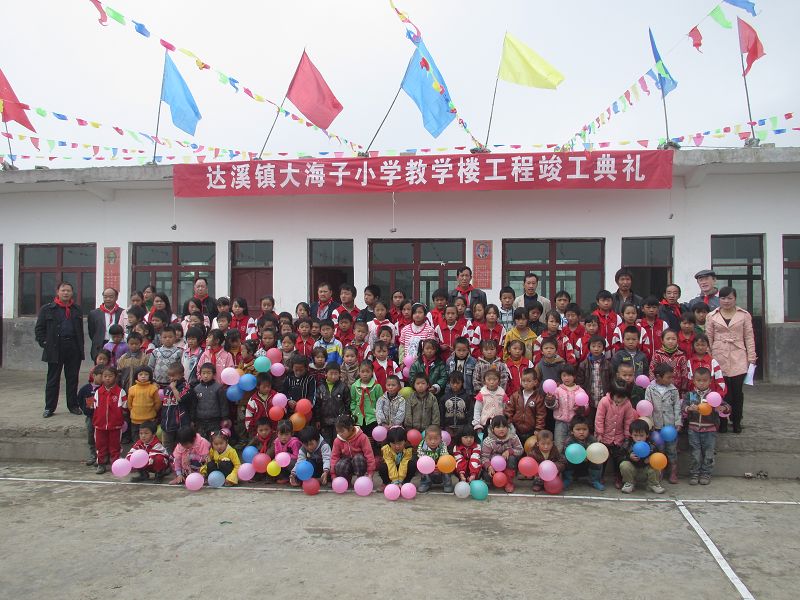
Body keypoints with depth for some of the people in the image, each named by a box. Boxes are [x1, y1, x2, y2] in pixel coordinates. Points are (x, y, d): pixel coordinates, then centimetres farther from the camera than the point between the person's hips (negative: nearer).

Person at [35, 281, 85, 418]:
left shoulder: (77, 310, 12)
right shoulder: (47, 309, 3)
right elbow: (39, 329, 4)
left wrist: (80, 347, 7)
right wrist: (44, 344, -5)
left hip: (73, 348, 2)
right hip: (55, 349, -2)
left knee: (73, 378, 7)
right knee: (53, 379, 4)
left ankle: (73, 405, 16)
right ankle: (49, 408, 12)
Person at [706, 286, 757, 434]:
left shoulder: (744, 315, 6)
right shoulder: (712, 316, 6)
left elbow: (749, 337, 6)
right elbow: (708, 339, 6)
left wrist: (751, 358, 2)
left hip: (738, 359, 0)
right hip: (719, 358, 0)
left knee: (737, 391, 1)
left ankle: (736, 421, 16)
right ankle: (722, 422, 11)